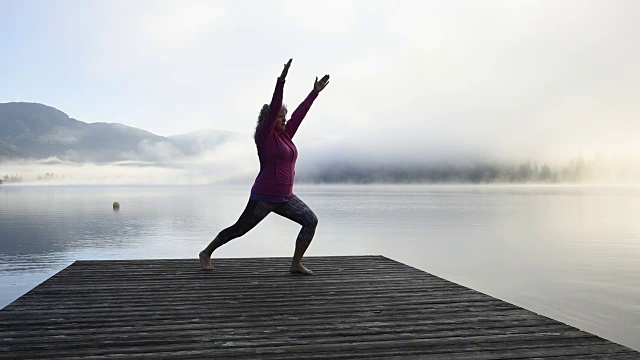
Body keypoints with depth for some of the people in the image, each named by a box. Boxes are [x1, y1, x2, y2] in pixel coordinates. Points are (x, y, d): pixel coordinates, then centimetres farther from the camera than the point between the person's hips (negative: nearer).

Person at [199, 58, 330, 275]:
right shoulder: (263, 136, -10)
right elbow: (273, 107, -21)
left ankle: (296, 263, -1)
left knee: (311, 221, -7)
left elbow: (299, 113, 13)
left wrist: (315, 92, 16)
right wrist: (281, 80, -27)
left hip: (284, 198, 7)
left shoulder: (284, 135, 9)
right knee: (239, 229, 5)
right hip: (263, 197, -7)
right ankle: (206, 253, 26)